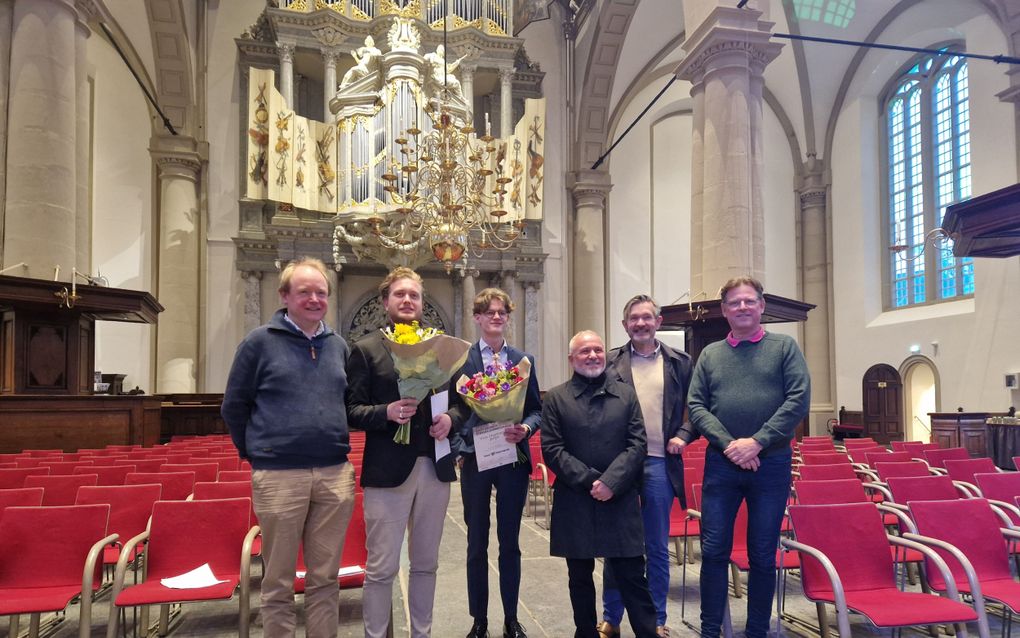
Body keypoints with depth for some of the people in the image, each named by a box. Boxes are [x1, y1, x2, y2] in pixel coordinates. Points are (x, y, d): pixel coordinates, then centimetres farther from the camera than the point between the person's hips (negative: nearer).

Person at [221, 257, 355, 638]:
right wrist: (256, 453, 4)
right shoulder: (260, 342, -2)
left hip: (335, 475, 4)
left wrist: (336, 446, 11)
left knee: (325, 579, 13)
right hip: (279, 477, -3)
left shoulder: (339, 346, 10)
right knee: (278, 583, 8)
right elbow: (234, 405, 2)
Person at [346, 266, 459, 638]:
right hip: (387, 470, -4)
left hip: (435, 468, 4)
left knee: (426, 564, 16)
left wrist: (449, 419, -6)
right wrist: (387, 412, -22)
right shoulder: (366, 349, 0)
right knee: (382, 569, 2)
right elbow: (352, 410, -5)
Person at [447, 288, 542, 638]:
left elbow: (536, 409, 6)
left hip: (513, 459, 2)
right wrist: (450, 421, -22)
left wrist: (525, 428, -13)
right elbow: (454, 407, -1)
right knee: (477, 544, 9)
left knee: (510, 542, 11)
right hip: (475, 458, -1)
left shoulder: (523, 360, 7)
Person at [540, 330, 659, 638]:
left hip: (621, 501, 0)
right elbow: (551, 449, -3)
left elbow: (638, 445, 1)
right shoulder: (555, 398, 3)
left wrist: (610, 482, -12)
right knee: (580, 577, 12)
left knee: (633, 576, 3)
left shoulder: (626, 394, 8)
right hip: (574, 502, 0)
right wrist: (589, 480, -12)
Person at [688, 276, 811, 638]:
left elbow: (798, 400, -7)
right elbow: (696, 405, 2)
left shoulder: (784, 347, 3)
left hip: (771, 464, -1)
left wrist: (756, 442, -15)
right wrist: (729, 444, -13)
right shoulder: (710, 354, 8)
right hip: (721, 463, 2)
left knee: (763, 555, 9)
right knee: (714, 551, 4)